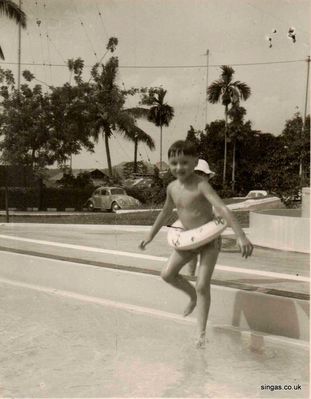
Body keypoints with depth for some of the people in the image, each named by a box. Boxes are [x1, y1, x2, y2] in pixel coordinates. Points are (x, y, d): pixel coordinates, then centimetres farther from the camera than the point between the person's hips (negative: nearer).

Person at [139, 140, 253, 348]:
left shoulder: (201, 185, -24)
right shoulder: (172, 188, -3)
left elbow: (223, 209, -34)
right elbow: (166, 212, 15)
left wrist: (242, 237, -44)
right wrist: (151, 235, 24)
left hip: (210, 239, -6)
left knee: (203, 286, -8)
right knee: (168, 274, 3)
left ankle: (202, 331, 6)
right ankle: (193, 295, 31)